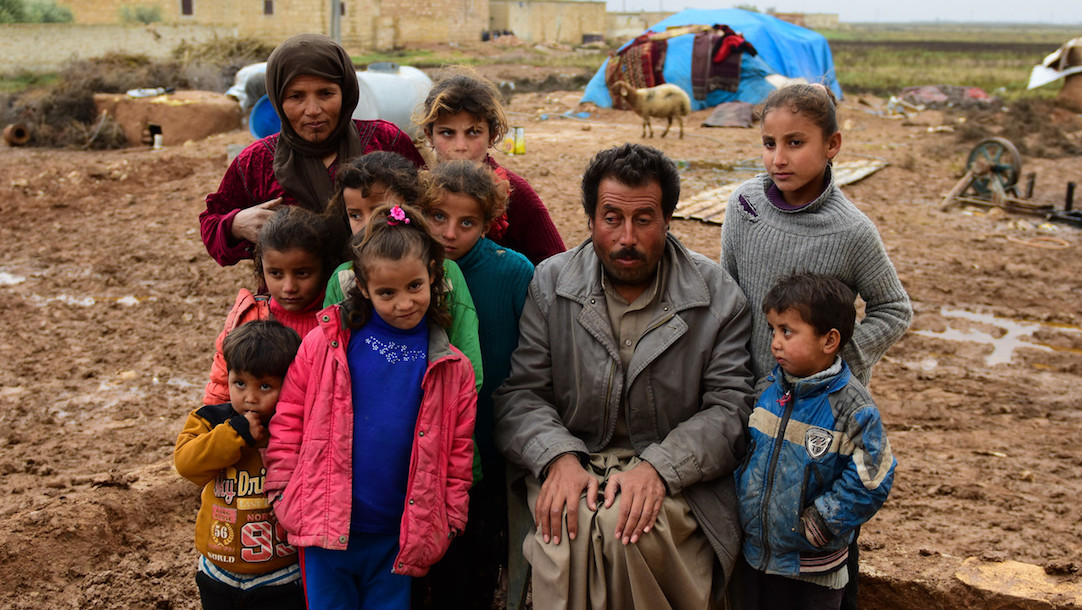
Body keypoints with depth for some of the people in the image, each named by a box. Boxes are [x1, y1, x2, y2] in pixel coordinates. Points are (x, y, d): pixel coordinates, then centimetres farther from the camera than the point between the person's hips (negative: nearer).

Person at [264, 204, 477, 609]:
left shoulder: (450, 367, -2)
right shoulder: (327, 343, -4)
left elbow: (459, 451, 5)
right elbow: (288, 416, 3)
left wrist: (449, 521, 4)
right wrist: (284, 493, 1)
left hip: (400, 537, 0)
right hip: (327, 528, 0)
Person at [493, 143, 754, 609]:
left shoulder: (718, 296, 1)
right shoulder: (550, 283, 5)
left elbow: (730, 408, -3)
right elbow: (519, 393, 2)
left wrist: (658, 468, -18)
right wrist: (558, 458, -18)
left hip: (675, 479, 0)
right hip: (569, 467, 1)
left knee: (625, 522, -32)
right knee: (568, 525, -32)